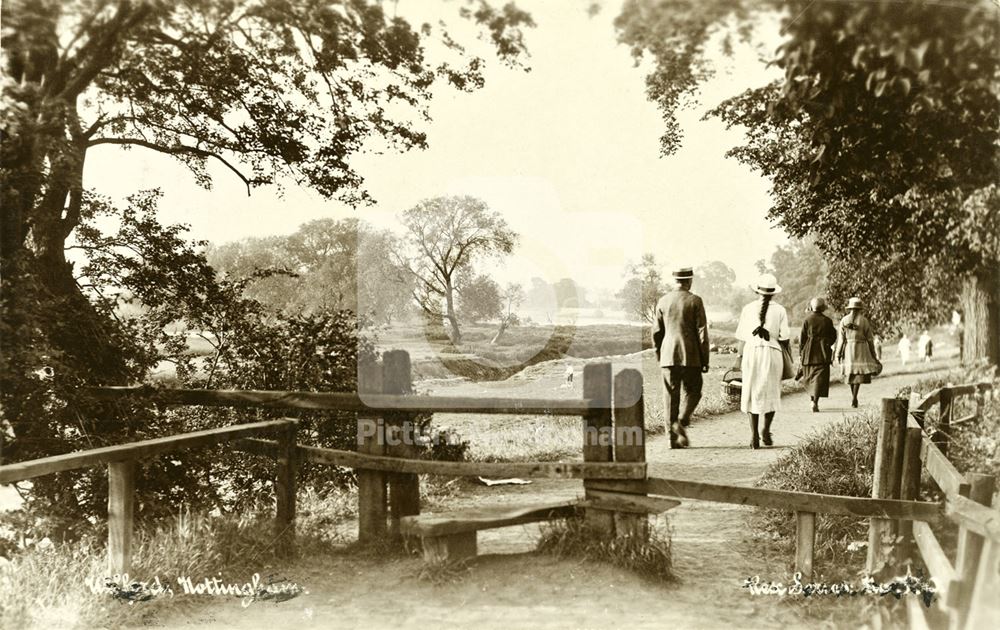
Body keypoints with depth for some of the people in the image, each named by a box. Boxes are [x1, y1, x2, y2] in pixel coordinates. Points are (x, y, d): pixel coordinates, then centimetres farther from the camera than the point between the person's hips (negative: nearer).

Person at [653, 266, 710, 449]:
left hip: (668, 356, 3)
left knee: (671, 396, 6)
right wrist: (705, 359, 0)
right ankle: (682, 422, -9)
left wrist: (659, 357, 19)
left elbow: (657, 332, 9)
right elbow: (702, 332, -6)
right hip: (690, 356, -3)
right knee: (692, 392, 12)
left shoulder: (663, 301, 5)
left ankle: (673, 436, 4)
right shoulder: (695, 301, -5)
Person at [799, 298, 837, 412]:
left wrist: (800, 351, 5)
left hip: (809, 352, 0)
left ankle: (812, 395, 27)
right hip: (823, 352, 0)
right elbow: (833, 337, 8)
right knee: (820, 376, -3)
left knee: (809, 375, 17)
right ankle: (815, 401, -14)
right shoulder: (827, 321, 1)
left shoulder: (807, 319, -2)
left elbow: (802, 337, -2)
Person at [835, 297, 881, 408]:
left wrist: (838, 353, 1)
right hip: (861, 349, -2)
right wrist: (873, 355, 6)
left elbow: (841, 339, -3)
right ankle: (854, 398, -14)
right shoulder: (864, 320, -4)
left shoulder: (844, 320, -2)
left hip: (848, 349, 2)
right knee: (859, 373, -1)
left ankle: (853, 397, 26)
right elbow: (870, 339, -1)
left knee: (850, 372, 16)